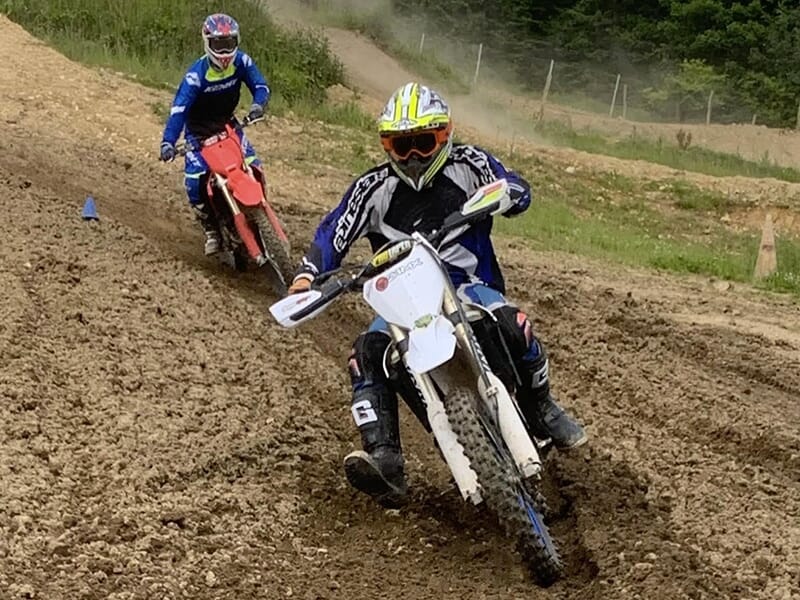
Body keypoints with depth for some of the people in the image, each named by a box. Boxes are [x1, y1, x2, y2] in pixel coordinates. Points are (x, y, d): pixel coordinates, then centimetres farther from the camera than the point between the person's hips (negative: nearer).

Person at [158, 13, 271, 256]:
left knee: (254, 170, -13)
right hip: (199, 131, -4)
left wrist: (258, 104, -35)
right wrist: (168, 141, -45)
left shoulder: (241, 62, -13)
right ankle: (211, 230, -3)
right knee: (194, 181, -21)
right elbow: (179, 108, -32)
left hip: (228, 124, 4)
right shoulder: (197, 74, -26)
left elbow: (260, 85, -10)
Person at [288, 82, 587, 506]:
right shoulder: (375, 189, 5)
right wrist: (307, 276, -17)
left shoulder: (467, 165, 3)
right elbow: (334, 233, 1)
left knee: (513, 327, -32)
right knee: (367, 354, -26)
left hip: (469, 285, -1)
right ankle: (385, 463, -34)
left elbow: (517, 189, -3)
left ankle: (541, 412, -3)